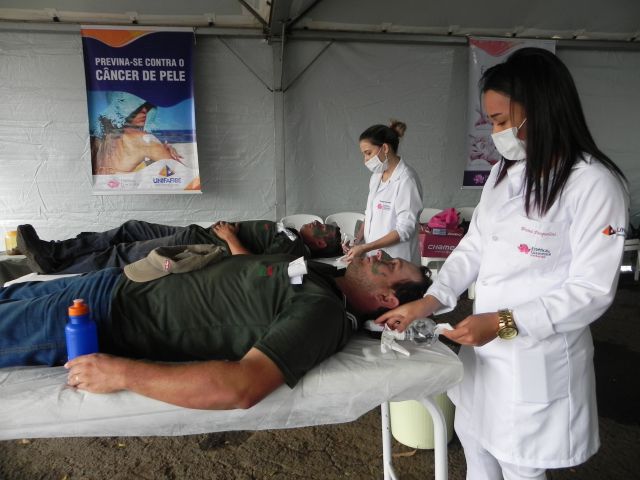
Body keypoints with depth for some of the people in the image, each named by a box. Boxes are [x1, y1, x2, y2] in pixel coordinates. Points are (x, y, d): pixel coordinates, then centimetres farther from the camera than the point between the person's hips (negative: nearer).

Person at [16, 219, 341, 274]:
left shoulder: (295, 248, -14)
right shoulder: (288, 232, 16)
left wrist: (230, 237, -17)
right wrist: (228, 226, 7)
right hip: (197, 234, 9)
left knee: (121, 255, -10)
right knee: (131, 229, 8)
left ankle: (52, 264, 4)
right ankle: (52, 251, 12)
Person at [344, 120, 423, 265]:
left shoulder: (406, 180, -16)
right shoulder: (376, 177, 8)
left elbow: (404, 230, -18)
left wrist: (365, 248, -20)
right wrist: (358, 240, -1)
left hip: (396, 263, -6)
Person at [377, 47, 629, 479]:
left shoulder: (594, 184, -18)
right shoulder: (505, 172, 4)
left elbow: (592, 290, -18)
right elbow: (473, 246, 5)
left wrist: (505, 322, -24)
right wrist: (427, 302, -5)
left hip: (538, 357, -6)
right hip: (484, 345, 7)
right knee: (472, 436, 24)